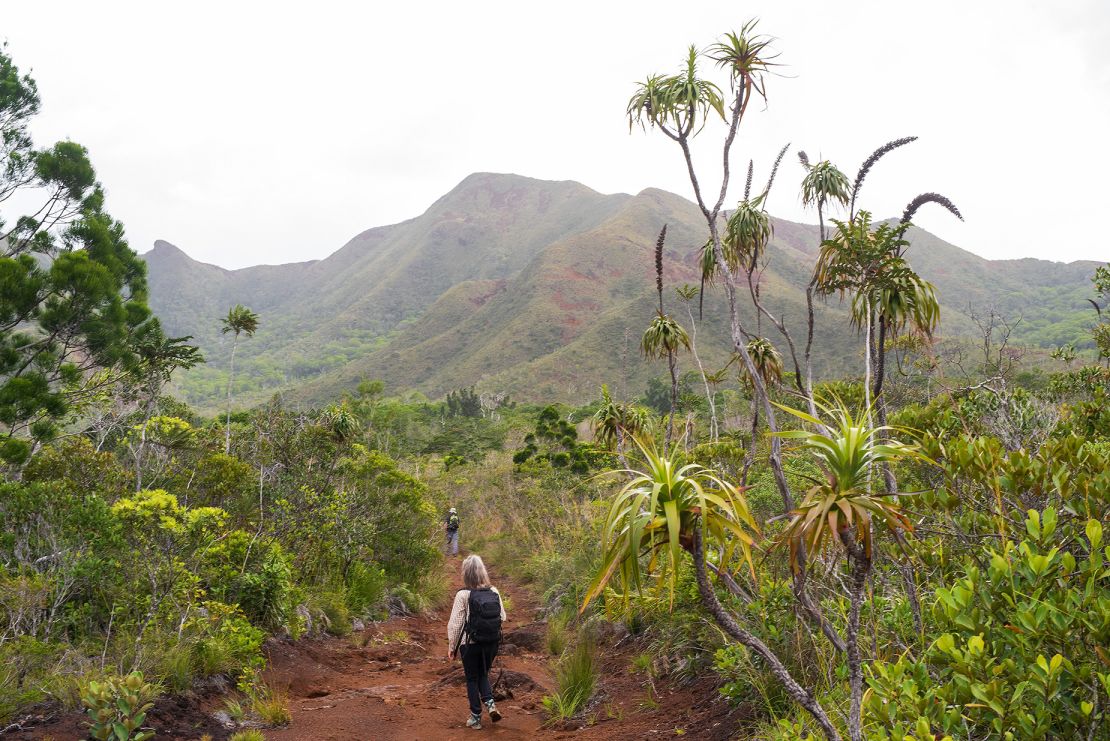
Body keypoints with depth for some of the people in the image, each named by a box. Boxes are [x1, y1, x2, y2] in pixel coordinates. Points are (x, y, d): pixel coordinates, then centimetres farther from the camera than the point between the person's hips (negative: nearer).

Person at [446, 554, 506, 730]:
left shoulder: (463, 595, -15)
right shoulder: (494, 592, -5)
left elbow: (455, 623, -12)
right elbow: (502, 617, 2)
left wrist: (451, 647, -1)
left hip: (470, 644, -3)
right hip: (492, 643, 3)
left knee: (472, 679, 15)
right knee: (483, 674, 25)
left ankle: (476, 718, 20)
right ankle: (490, 702, 4)